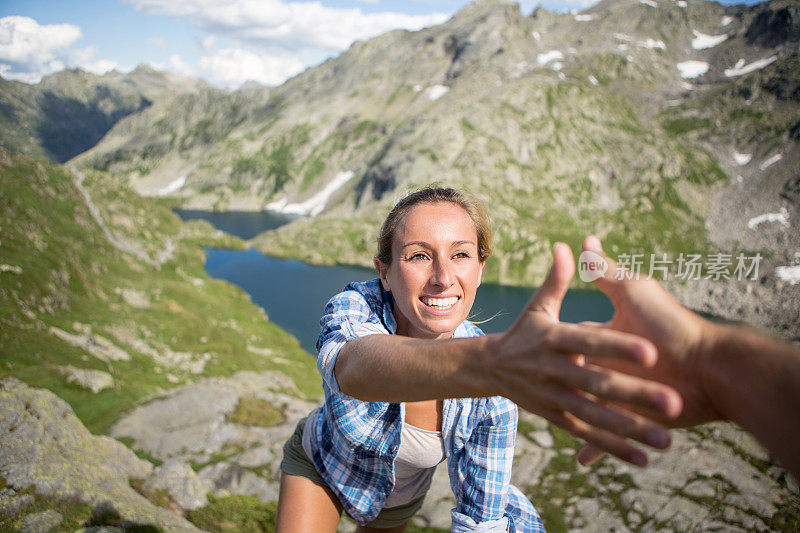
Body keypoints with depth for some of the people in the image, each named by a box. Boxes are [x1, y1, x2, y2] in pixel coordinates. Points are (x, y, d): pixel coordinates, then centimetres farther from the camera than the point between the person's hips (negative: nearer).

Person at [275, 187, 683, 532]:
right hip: (321, 466, -2)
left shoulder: (495, 385, -31)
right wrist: (487, 362, -82)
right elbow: (357, 368, -63)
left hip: (402, 497, 2)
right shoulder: (352, 308, -37)